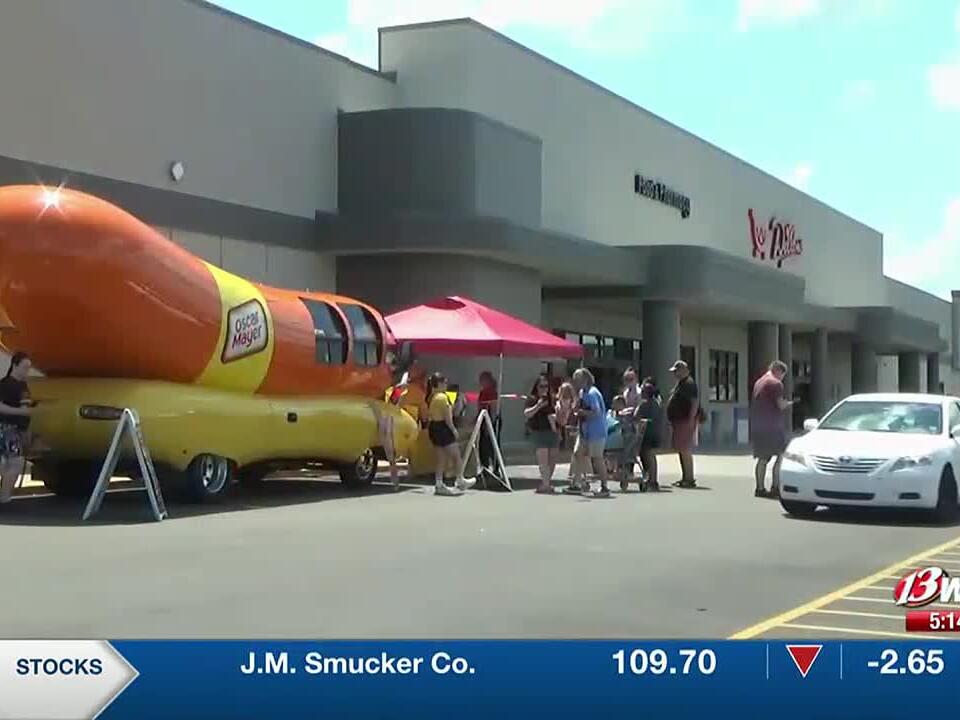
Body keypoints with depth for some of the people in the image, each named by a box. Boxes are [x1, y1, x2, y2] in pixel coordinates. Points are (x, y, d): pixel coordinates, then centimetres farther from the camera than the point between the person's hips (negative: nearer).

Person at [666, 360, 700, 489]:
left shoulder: (689, 383, -13)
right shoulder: (680, 383, 19)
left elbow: (695, 402, -20)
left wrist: (691, 420, -25)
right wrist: (671, 421, 22)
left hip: (686, 420, -11)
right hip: (678, 420, 11)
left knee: (685, 450, -10)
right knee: (681, 450, 14)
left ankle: (689, 479, -8)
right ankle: (685, 478, 20)